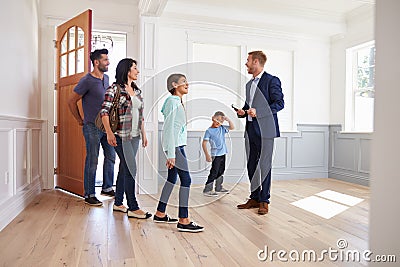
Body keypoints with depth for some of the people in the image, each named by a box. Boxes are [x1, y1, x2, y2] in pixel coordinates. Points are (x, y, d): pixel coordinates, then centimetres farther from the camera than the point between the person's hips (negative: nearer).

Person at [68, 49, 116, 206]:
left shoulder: (106, 78, 11)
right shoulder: (87, 81, -11)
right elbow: (71, 102, -6)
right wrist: (80, 121, 0)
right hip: (92, 127, -7)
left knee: (111, 157, 12)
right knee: (92, 161, -2)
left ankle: (107, 188, 27)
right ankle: (89, 195, 10)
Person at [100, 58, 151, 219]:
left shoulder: (137, 91, 14)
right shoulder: (114, 88, -7)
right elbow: (104, 111, -11)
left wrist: (143, 133, 17)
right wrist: (109, 132, -20)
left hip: (134, 136, 7)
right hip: (121, 136, -7)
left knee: (124, 169, 13)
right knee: (130, 170, -8)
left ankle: (118, 203, 26)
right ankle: (133, 208, 1)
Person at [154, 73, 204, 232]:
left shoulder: (177, 101, 18)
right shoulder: (173, 101, -12)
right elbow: (169, 128, -18)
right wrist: (171, 154, -21)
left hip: (178, 145, 10)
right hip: (174, 146, -10)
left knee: (172, 178, 14)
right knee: (186, 179, -9)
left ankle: (160, 214, 25)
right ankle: (183, 221, -3)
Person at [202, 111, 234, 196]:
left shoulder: (222, 128, 7)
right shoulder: (209, 131, -10)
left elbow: (232, 127, 9)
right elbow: (204, 143, -12)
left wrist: (228, 120, -6)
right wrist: (207, 155, -17)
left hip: (223, 154, 7)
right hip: (216, 155, -7)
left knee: (221, 171, 17)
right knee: (214, 172, -8)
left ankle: (218, 187, 31)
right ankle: (207, 190, -1)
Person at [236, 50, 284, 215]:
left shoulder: (271, 81, -3)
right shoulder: (249, 84, 21)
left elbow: (279, 103, -10)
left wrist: (258, 112, -19)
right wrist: (242, 112, 5)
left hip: (265, 129, -7)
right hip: (251, 129, 8)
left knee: (264, 166, -1)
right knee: (251, 166, 10)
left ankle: (264, 201, 11)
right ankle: (254, 198, 23)